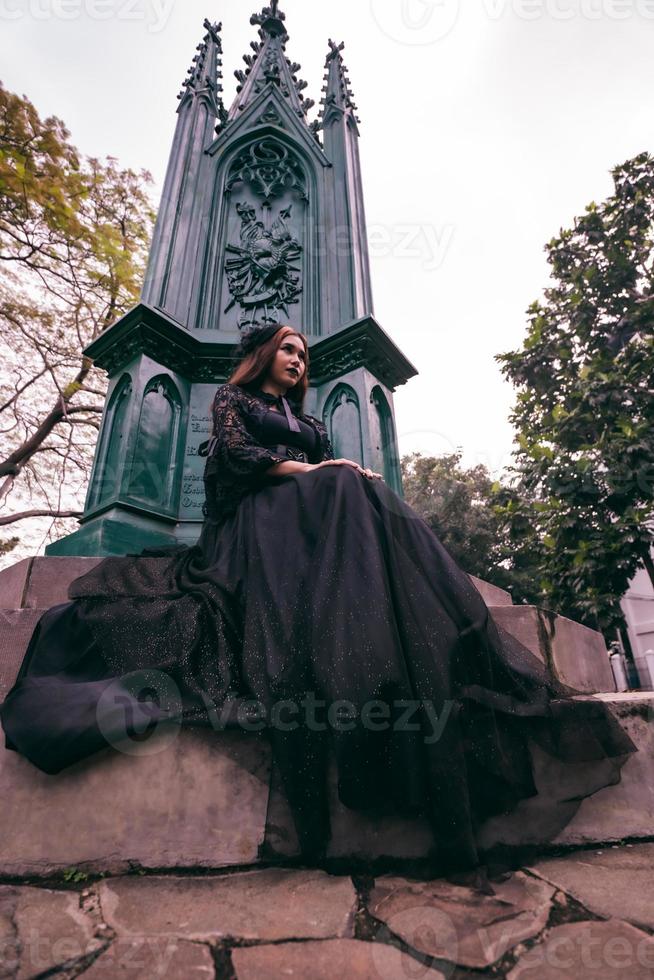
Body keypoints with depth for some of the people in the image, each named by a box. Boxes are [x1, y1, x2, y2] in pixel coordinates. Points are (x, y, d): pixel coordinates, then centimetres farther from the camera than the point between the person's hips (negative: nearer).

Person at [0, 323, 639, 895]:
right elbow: (236, 455, 0)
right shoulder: (233, 399, 21)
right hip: (262, 518, -5)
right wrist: (306, 471, -9)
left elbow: (333, 476, 24)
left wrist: (353, 482, 1)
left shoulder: (308, 422, 37)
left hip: (313, 517, 5)